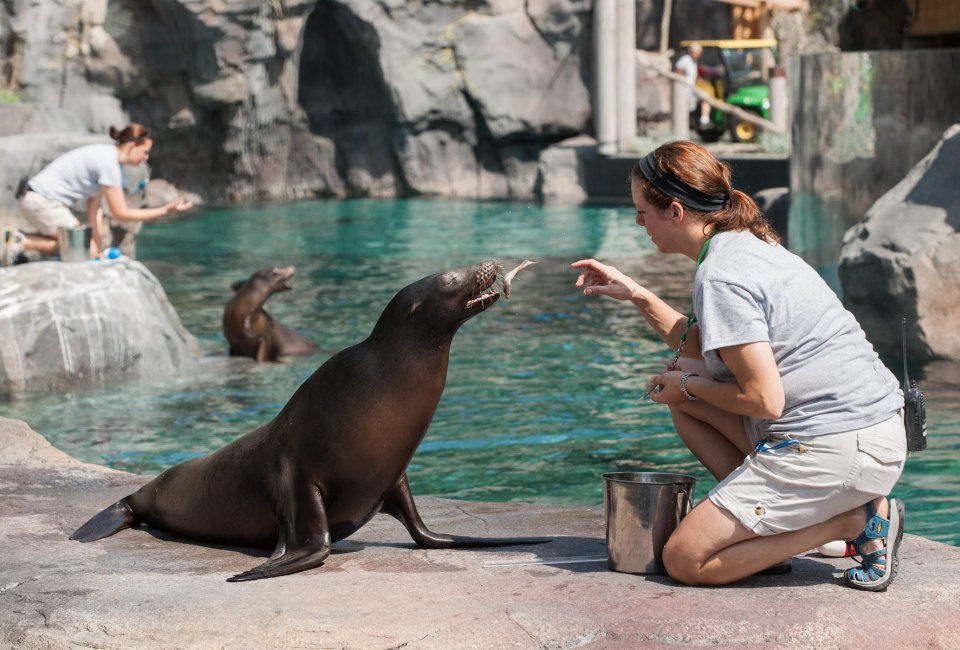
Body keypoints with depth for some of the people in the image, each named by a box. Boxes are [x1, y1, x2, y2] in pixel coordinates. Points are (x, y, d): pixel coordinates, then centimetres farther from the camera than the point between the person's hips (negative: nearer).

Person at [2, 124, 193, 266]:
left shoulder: (105, 155, 10)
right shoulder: (109, 164, -21)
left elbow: (94, 207, 8)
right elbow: (121, 213, -18)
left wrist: (96, 243, 2)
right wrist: (165, 210, -15)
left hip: (38, 199, 10)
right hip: (41, 201, -10)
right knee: (86, 251, -7)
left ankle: (19, 240, 12)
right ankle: (23, 243, -8)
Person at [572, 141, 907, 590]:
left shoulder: (720, 276, -16)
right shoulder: (751, 245, 14)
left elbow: (764, 398, -19)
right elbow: (705, 348, 25)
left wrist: (688, 386, -2)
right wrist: (636, 295, 24)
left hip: (836, 449, -10)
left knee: (685, 561, -6)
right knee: (683, 383, 20)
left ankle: (859, 521, -5)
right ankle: (773, 518, 10)